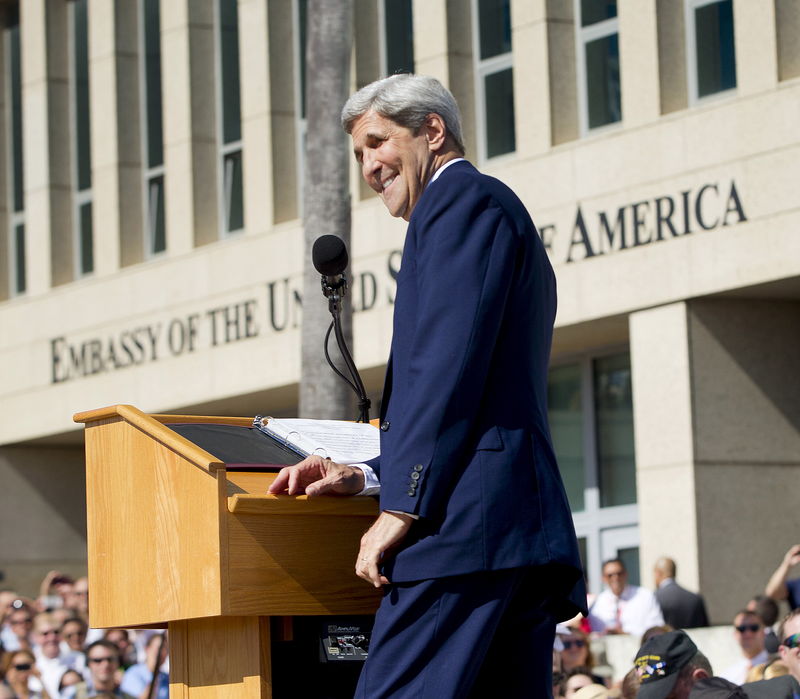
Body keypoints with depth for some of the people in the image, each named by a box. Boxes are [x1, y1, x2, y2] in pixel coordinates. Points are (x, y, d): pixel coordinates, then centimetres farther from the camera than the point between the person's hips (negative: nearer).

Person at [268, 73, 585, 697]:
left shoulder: (463, 201, -2)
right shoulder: (496, 209, 30)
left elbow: (448, 364, -14)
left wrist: (401, 505, -15)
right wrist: (368, 476, 16)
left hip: (467, 525, -10)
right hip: (529, 525, 10)